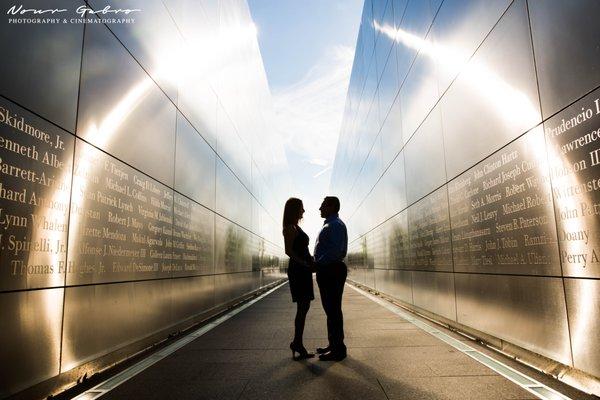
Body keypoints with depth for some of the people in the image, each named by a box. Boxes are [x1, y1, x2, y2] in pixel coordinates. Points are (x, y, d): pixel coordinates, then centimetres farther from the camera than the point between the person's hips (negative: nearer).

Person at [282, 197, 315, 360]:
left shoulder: (296, 227, 19)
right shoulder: (290, 228, -9)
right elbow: (288, 251, -17)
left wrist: (311, 260, 9)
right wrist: (305, 263, -20)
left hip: (303, 269, 10)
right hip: (298, 270, -10)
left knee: (304, 307, 10)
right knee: (303, 307, -7)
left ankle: (297, 343, 17)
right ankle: (297, 343, 1)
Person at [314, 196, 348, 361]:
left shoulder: (335, 225, -13)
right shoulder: (329, 225, 19)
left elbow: (335, 250, -23)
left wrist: (317, 264, -18)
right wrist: (317, 263, 11)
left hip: (331, 271, -10)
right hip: (328, 271, 10)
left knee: (333, 310, -5)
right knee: (330, 309, 15)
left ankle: (338, 350, 3)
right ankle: (334, 345, 26)